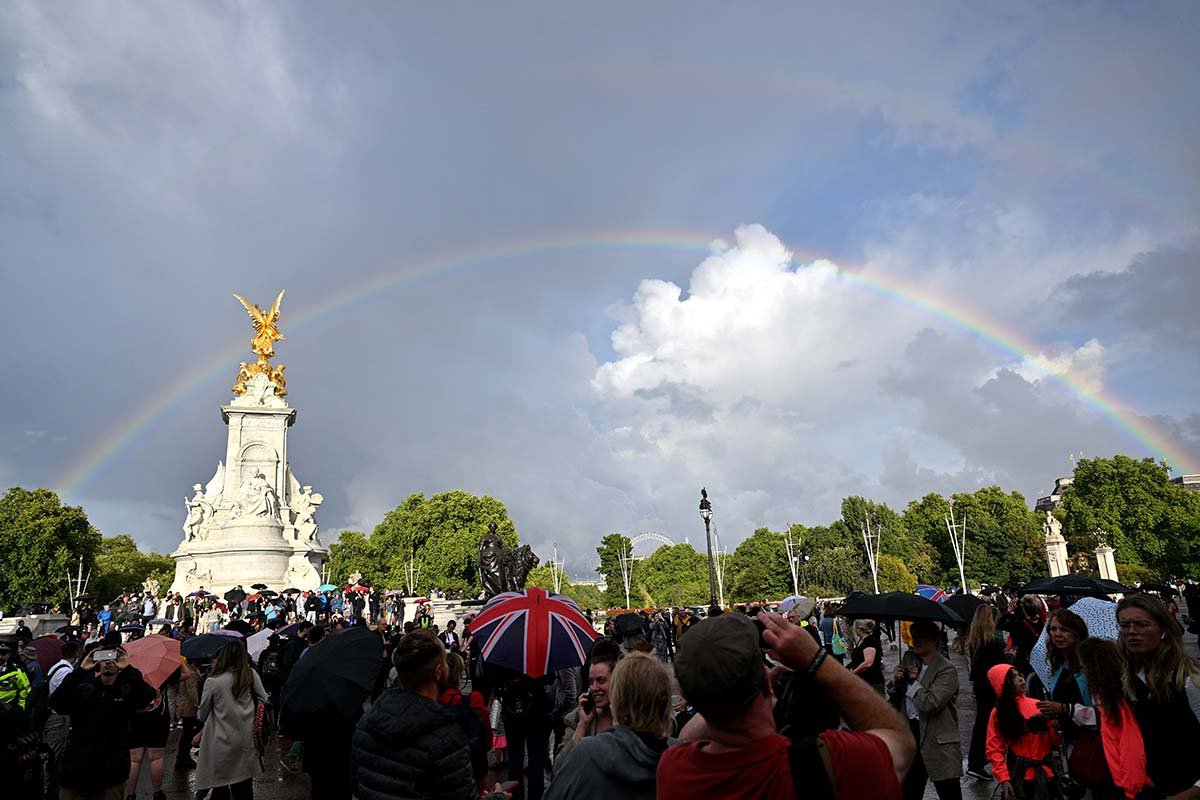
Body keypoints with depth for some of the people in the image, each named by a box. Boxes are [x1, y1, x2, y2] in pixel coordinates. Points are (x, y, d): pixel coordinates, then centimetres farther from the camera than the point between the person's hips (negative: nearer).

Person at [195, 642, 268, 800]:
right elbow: (264, 700, 5)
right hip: (247, 740, 2)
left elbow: (202, 715, 2)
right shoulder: (251, 675, -5)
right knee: (244, 786, 14)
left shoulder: (212, 681, -10)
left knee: (221, 785, 11)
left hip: (222, 743, -2)